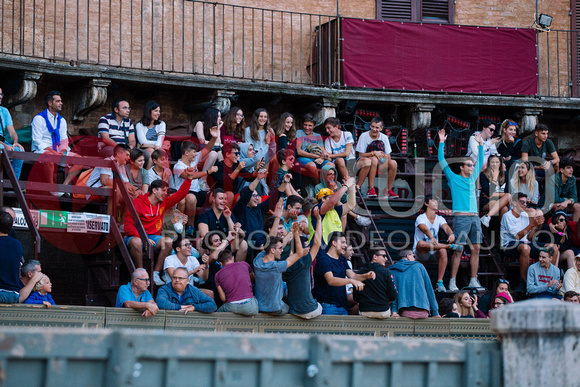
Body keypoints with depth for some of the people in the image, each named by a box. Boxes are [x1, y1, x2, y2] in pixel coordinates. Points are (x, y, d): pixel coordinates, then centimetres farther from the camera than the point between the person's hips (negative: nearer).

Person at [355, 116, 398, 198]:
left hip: (378, 165, 4)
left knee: (393, 163, -22)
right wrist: (373, 153, -25)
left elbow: (388, 156, 2)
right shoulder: (364, 136, -7)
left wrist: (382, 156, -21)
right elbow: (361, 155, -11)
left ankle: (388, 191, -15)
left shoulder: (384, 138, 4)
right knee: (374, 160, -37)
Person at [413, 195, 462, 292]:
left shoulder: (439, 219, 6)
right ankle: (450, 246, -32)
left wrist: (451, 234, -39)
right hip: (420, 252, -3)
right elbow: (425, 229, -30)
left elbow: (446, 227, -15)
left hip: (434, 252, 3)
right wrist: (432, 238, -52)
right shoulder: (421, 218, -9)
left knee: (443, 251, -33)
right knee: (420, 243, -39)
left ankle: (440, 282, -28)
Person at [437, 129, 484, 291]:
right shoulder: (454, 178, 5)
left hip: (474, 218, 6)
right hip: (461, 218, -6)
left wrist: (481, 144, 30)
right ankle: (452, 282, -7)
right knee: (457, 250, -8)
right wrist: (441, 143, -1)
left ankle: (473, 281, 9)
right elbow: (442, 161, 2)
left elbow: (480, 161, 30)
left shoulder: (472, 179, 18)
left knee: (475, 249, 4)